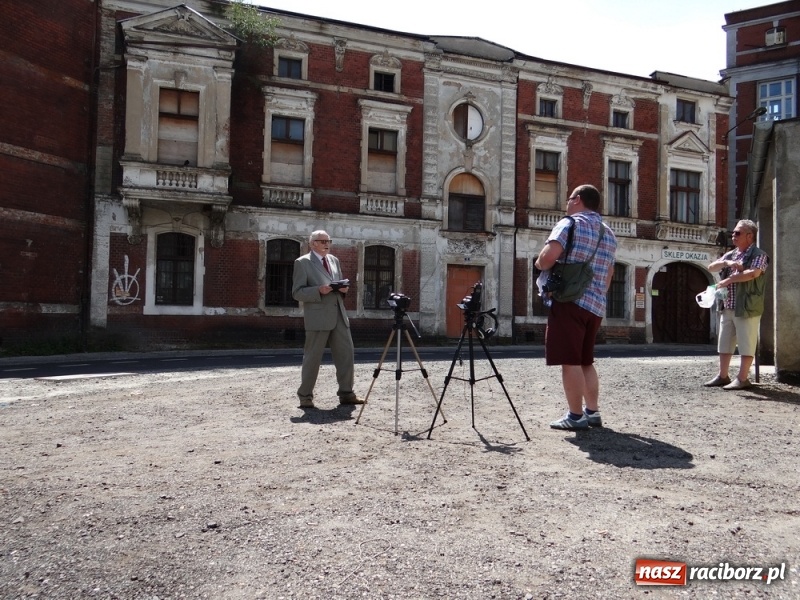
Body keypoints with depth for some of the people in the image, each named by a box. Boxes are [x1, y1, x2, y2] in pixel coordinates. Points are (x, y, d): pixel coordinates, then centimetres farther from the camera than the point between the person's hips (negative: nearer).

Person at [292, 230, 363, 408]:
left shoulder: (334, 260, 17)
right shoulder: (302, 262, -3)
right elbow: (297, 293, -7)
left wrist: (343, 289, 1)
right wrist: (319, 290, -21)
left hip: (339, 315, 6)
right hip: (318, 317, -6)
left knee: (346, 354, 5)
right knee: (313, 357, 1)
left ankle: (346, 394, 14)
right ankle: (305, 396, 12)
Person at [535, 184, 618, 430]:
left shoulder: (570, 223, -6)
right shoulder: (609, 234, 19)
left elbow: (549, 255, -21)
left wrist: (540, 264, -1)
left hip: (570, 301, -8)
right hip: (596, 306, 8)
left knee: (570, 361, -4)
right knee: (586, 361, 17)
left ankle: (576, 416, -1)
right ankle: (592, 412, 19)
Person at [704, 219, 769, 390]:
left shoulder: (758, 255, -4)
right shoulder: (730, 255, 18)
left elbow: (753, 273, -21)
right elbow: (711, 267, 8)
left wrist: (728, 280, -15)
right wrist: (727, 263, -11)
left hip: (747, 308, -8)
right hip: (727, 307, 8)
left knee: (746, 344, -2)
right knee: (724, 343, 11)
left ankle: (742, 378, 1)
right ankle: (723, 376, 19)